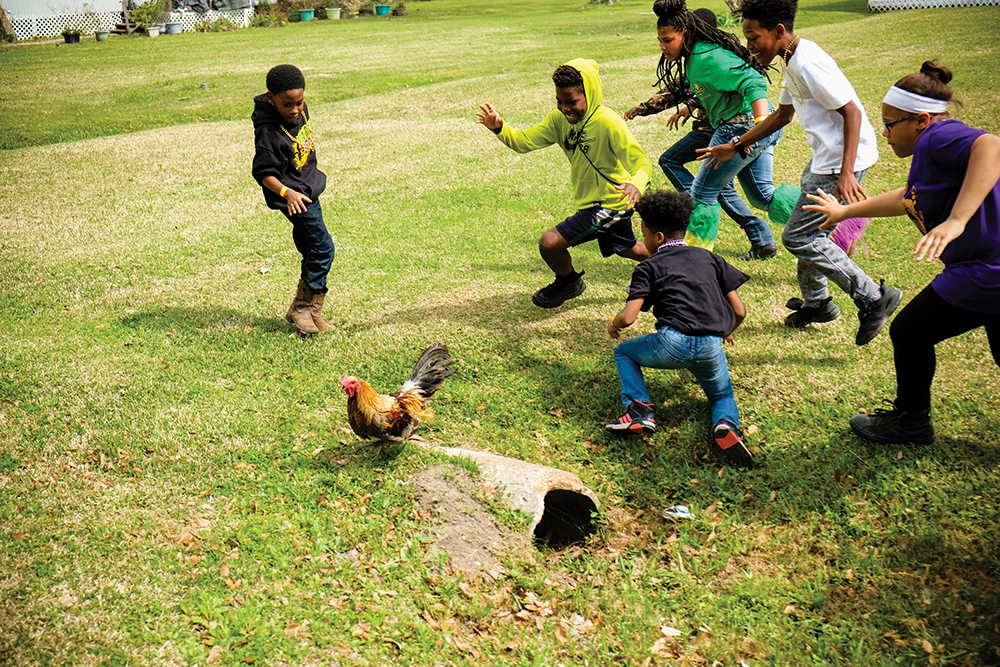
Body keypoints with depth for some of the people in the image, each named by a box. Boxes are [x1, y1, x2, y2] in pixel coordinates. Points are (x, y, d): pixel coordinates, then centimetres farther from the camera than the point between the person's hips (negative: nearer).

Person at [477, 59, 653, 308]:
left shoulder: (608, 123, -26)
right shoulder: (561, 119, -5)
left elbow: (643, 162, -28)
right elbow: (524, 141, -11)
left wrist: (636, 185, -49)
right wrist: (499, 127, -30)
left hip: (609, 204, -9)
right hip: (591, 201, 9)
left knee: (550, 242, -16)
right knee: (627, 248, 33)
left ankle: (569, 283, 14)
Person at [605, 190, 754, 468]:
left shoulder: (649, 267, 8)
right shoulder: (709, 258, 19)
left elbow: (628, 317, -5)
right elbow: (739, 311, 14)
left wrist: (613, 325, 19)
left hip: (673, 345, -3)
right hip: (712, 348, 3)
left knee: (624, 351, 25)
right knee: (723, 395, 30)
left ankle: (640, 410, 4)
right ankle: (726, 424, -6)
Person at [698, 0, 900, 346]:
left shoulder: (808, 63, -21)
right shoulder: (790, 61, 11)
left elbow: (852, 112, -23)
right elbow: (782, 114, 24)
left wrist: (846, 173, -30)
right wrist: (734, 146, 25)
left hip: (844, 159, -10)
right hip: (825, 156, 10)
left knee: (797, 237, -7)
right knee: (809, 230, 21)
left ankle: (873, 297, -3)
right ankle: (816, 301, 40)